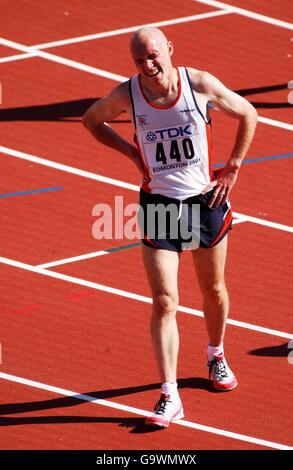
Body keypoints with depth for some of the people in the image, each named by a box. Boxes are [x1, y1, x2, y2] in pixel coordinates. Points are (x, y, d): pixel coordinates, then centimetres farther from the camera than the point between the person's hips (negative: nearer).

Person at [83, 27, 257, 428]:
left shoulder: (201, 84, -13)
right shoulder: (127, 95, -11)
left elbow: (248, 115, 4)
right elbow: (92, 120, 11)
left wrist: (232, 169, 1)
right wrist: (132, 152, 0)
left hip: (206, 199, 1)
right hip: (157, 203, -1)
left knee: (214, 291, 17)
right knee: (164, 303, -8)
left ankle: (216, 356, 46)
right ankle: (169, 398, -6)